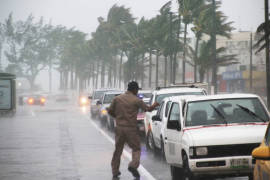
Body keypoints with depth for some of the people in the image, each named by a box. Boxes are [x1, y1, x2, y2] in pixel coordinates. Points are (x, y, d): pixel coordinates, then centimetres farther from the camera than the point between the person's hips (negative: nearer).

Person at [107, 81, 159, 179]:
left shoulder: (117, 99, 3)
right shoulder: (136, 100, -7)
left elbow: (110, 111, 6)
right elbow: (148, 109, 1)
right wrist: (155, 105, 22)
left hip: (119, 127, 4)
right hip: (131, 128, -4)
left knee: (118, 150, 14)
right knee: (136, 149, 7)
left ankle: (115, 171, 16)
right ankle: (133, 165, -17)